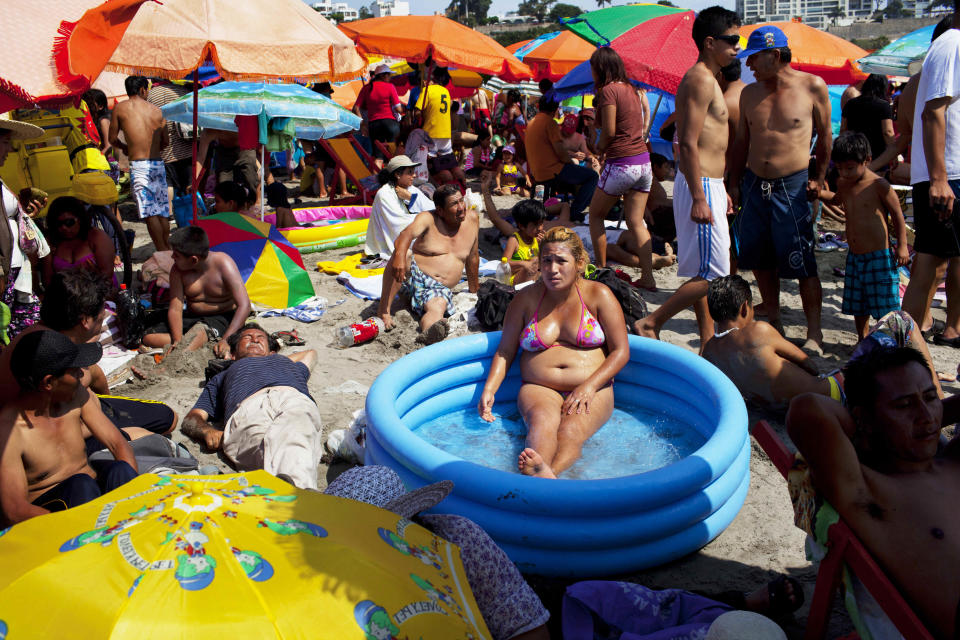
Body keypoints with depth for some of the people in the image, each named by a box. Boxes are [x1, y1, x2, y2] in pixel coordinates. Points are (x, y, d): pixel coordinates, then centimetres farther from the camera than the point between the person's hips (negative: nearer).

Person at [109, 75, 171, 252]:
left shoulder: (120, 108, 4)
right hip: (159, 164, 4)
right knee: (163, 211, 11)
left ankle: (162, 252, -8)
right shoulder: (156, 110, 11)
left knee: (149, 212, -5)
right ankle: (168, 249, 17)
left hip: (139, 165, -4)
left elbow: (112, 138, 8)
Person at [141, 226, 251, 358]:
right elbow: (175, 308, -10)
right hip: (192, 318, 6)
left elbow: (244, 305, -24)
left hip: (223, 317, -6)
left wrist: (226, 340, -36)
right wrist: (177, 341, -29)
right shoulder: (178, 270, -7)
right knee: (149, 337, -18)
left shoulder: (223, 264, -18)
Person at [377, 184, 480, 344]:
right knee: (402, 255, -34)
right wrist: (400, 255, -50)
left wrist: (474, 291, 27)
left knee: (438, 306, -35)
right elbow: (407, 233, -27)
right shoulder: (428, 219, -5)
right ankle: (383, 310, -32)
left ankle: (429, 332, -66)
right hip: (414, 277, -1)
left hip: (440, 289, 2)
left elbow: (472, 257, 20)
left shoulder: (472, 218, 8)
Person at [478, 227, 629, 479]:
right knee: (542, 421, -35)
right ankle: (542, 475, -62)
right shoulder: (525, 299, 9)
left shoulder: (598, 295, 4)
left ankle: (549, 472, -61)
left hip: (592, 391, 0)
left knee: (570, 432, -33)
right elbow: (505, 350, 13)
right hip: (538, 389, 1)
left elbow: (620, 352, 2)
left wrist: (589, 387, -12)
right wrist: (489, 390, -4)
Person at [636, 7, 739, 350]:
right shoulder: (701, 80, -14)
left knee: (701, 271, 14)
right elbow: (689, 144, -22)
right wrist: (699, 199, -25)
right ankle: (650, 323, 0)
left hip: (707, 184, 11)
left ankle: (708, 340, 22)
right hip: (701, 186, -11)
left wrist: (720, 190, 24)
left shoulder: (706, 79, 19)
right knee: (712, 273, -8)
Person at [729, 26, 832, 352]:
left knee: (802, 263, -6)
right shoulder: (749, 93, 9)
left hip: (793, 186, -4)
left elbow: (825, 135, 6)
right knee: (760, 260, 9)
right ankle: (774, 323, 24)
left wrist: (820, 177, 1)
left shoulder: (812, 86, -2)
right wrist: (734, 183, 11)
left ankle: (814, 333, 5)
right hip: (754, 184, 5)